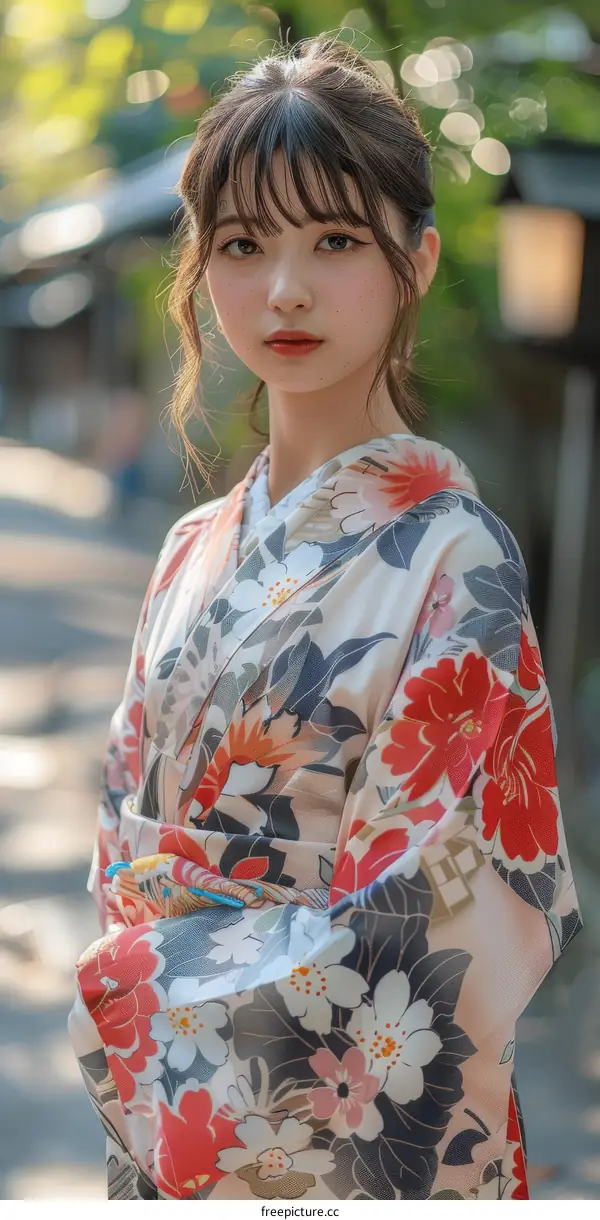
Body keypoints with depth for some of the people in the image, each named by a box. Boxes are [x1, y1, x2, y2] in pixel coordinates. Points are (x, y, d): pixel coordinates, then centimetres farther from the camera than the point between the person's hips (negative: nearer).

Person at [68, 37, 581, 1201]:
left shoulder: (450, 552, -15)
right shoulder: (198, 552, 3)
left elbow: (425, 928, -18)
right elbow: (126, 846, 9)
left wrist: (128, 978, -12)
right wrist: (134, 978, -10)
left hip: (356, 1136, -5)